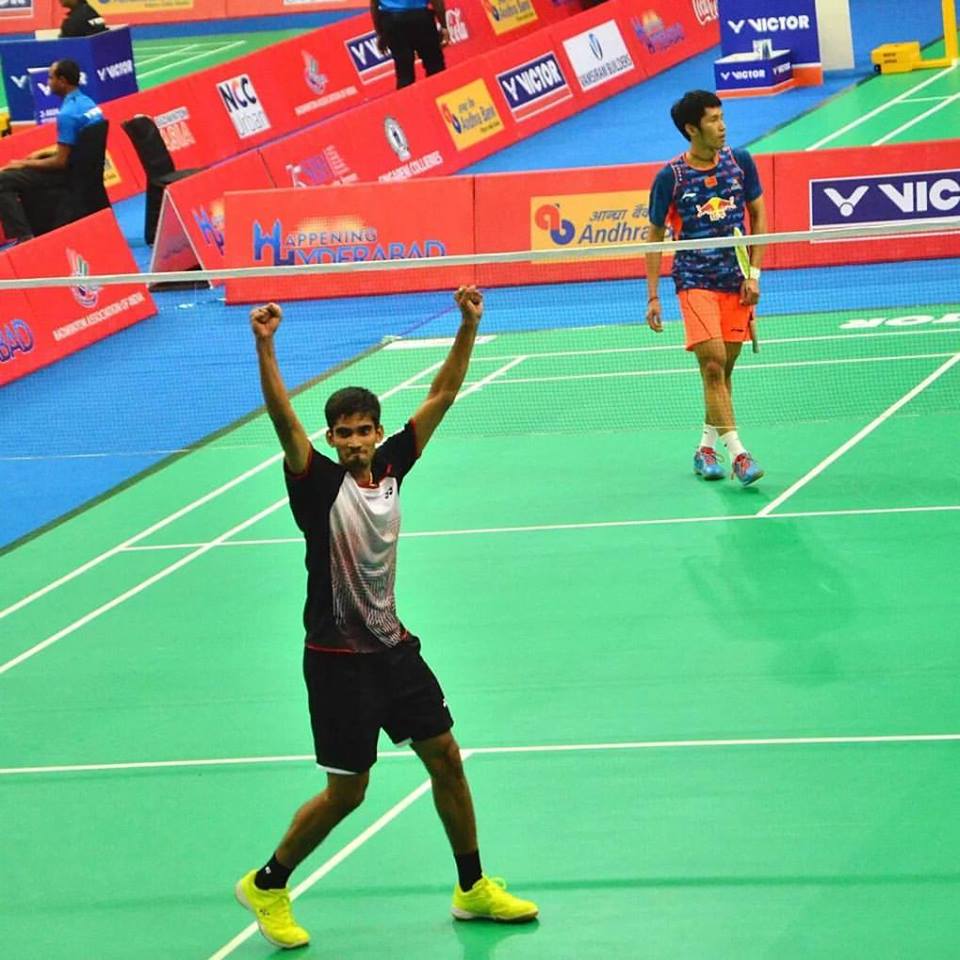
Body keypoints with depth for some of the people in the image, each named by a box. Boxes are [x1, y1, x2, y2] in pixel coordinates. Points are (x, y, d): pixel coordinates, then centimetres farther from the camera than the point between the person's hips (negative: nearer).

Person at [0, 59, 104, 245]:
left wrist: (25, 164, -10)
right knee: (21, 175, 27)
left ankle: (23, 237, -14)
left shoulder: (67, 114, -24)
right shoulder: (88, 103, 6)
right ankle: (37, 229, 27)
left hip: (69, 174, -10)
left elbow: (60, 162, -21)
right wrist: (42, 153, 18)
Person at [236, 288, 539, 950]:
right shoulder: (320, 483, -14)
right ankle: (267, 886, 19)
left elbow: (443, 395, 3)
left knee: (446, 759, 8)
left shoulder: (391, 468, 0)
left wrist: (469, 326, -5)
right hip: (338, 659, -6)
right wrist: (265, 349, -43)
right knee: (346, 792, 0)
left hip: (392, 647, 6)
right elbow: (283, 417, -29)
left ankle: (473, 888, 23)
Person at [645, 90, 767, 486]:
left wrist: (754, 273, 1)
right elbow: (655, 236, 2)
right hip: (695, 281, -3)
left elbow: (758, 217, 10)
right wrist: (653, 297, 0)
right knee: (712, 364, -15)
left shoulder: (740, 161, 2)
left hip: (737, 281, 3)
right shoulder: (670, 177, -7)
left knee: (724, 368, 8)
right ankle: (737, 453, -19)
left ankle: (706, 448, 23)